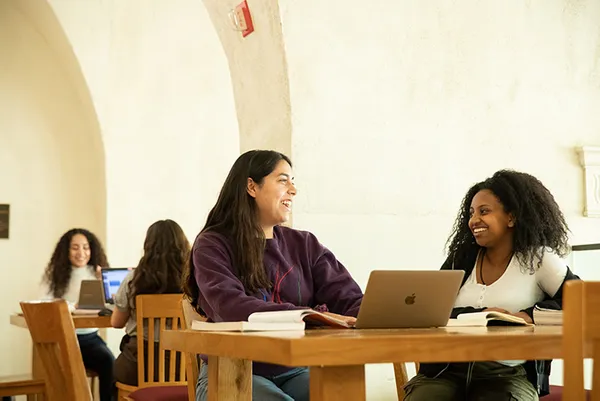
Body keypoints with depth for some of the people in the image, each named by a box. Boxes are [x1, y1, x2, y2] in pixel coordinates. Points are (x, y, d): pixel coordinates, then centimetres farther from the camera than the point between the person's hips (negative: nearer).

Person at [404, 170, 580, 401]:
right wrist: (480, 315, -13)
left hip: (508, 375, -2)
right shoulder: (461, 256, 12)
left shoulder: (537, 259, 3)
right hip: (447, 369, 2)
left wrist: (530, 316, -15)